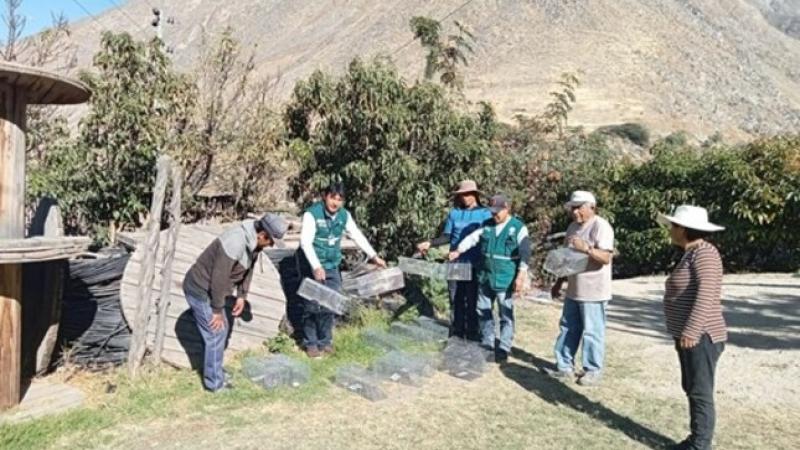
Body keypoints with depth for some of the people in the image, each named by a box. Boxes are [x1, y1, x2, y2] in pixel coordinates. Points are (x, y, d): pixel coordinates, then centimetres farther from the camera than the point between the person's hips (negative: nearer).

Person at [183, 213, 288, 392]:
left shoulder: (253, 242, -3)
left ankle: (215, 370, 35)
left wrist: (242, 296, 6)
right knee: (215, 334, -3)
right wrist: (217, 310, -19)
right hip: (200, 290, -9)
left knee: (222, 329, 18)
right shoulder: (236, 243, -32)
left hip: (210, 289, 9)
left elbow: (248, 269, 11)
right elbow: (219, 278, -28)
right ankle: (214, 383, 11)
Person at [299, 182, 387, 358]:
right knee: (312, 306, -3)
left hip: (332, 267, 5)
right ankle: (310, 343, 11)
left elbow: (357, 236, 9)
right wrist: (316, 267, -29)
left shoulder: (344, 215, 1)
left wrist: (373, 256, 4)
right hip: (312, 266, -5)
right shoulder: (312, 214, -16)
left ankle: (325, 341, 21)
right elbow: (305, 242, -22)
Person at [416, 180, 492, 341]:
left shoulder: (485, 214, -1)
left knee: (472, 301, 5)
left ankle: (473, 334, 16)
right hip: (455, 263, 3)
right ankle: (456, 334, 20)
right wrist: (430, 243, -5)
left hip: (475, 265, -3)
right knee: (456, 300, 9)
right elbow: (446, 236, 9)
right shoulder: (454, 213, 7)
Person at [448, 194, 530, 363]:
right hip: (485, 278, 6)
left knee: (506, 316, 2)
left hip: (505, 280, -6)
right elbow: (472, 238, 16)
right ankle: (486, 344, 29)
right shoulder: (487, 225, 8)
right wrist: (458, 250, 7)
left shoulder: (518, 227, -7)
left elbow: (525, 253, -12)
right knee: (483, 311, 14)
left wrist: (521, 276, -18)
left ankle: (504, 349, 12)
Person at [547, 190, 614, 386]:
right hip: (574, 290, 8)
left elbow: (606, 258, -22)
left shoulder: (601, 226, -14)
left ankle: (593, 371, 14)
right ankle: (565, 366, 23)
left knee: (592, 332, 2)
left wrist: (586, 248, -36)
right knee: (568, 329, 13)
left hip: (593, 292, -8)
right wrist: (559, 283, 18)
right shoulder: (573, 227, 12)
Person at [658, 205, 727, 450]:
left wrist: (691, 331, -30)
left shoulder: (704, 253, -16)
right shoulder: (692, 253, 15)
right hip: (689, 336, 10)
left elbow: (706, 295, -27)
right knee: (692, 390, 16)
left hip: (700, 338, -10)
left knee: (701, 393, -2)